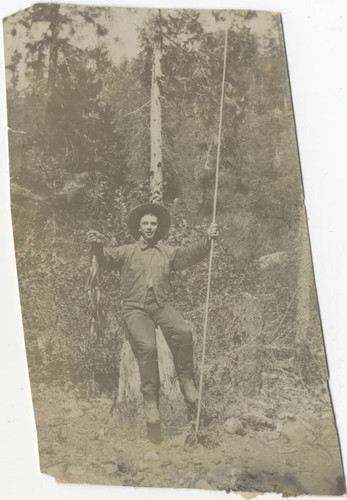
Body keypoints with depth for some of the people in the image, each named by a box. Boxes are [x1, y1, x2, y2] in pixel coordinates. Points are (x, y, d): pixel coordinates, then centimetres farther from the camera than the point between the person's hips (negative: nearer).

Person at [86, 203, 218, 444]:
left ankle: (188, 384, -14)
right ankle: (151, 406, -21)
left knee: (183, 332, -30)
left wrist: (207, 241, -15)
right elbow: (107, 259, -2)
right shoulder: (127, 252, 14)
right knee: (147, 346, -28)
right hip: (135, 309, -2)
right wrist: (98, 246, -25)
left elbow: (191, 253, 5)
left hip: (161, 306, 2)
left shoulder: (167, 252, 19)